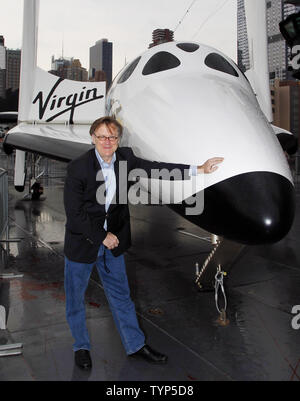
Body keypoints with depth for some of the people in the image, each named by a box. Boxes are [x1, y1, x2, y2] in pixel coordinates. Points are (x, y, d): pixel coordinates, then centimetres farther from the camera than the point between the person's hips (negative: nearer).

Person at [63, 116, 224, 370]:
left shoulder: (125, 158, -5)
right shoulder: (78, 168, -19)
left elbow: (156, 168, 0)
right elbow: (73, 213, -17)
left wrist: (199, 169, -2)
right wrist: (102, 236, -14)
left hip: (112, 241, 4)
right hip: (82, 242, -3)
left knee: (121, 296, 15)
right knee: (76, 298, 13)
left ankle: (136, 345, 31)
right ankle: (81, 346, 37)